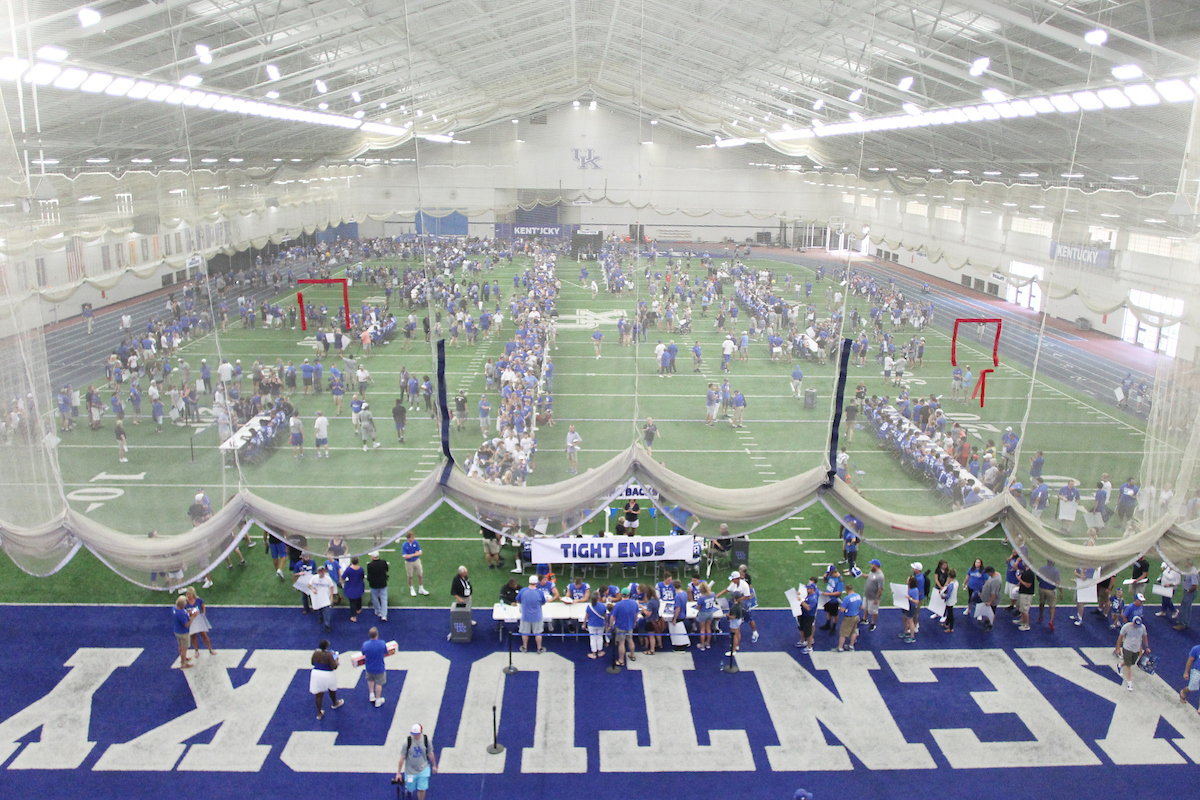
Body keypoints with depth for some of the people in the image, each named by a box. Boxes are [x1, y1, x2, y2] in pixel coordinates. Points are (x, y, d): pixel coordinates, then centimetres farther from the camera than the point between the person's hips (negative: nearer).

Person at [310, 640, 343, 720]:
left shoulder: (316, 653, -11)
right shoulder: (329, 655, -25)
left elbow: (312, 663, 6)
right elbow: (334, 667, -22)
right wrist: (336, 660, -5)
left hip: (316, 674, 3)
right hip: (328, 676, -3)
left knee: (318, 694, 13)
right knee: (332, 689, 26)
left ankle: (319, 713, 20)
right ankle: (334, 703, 50)